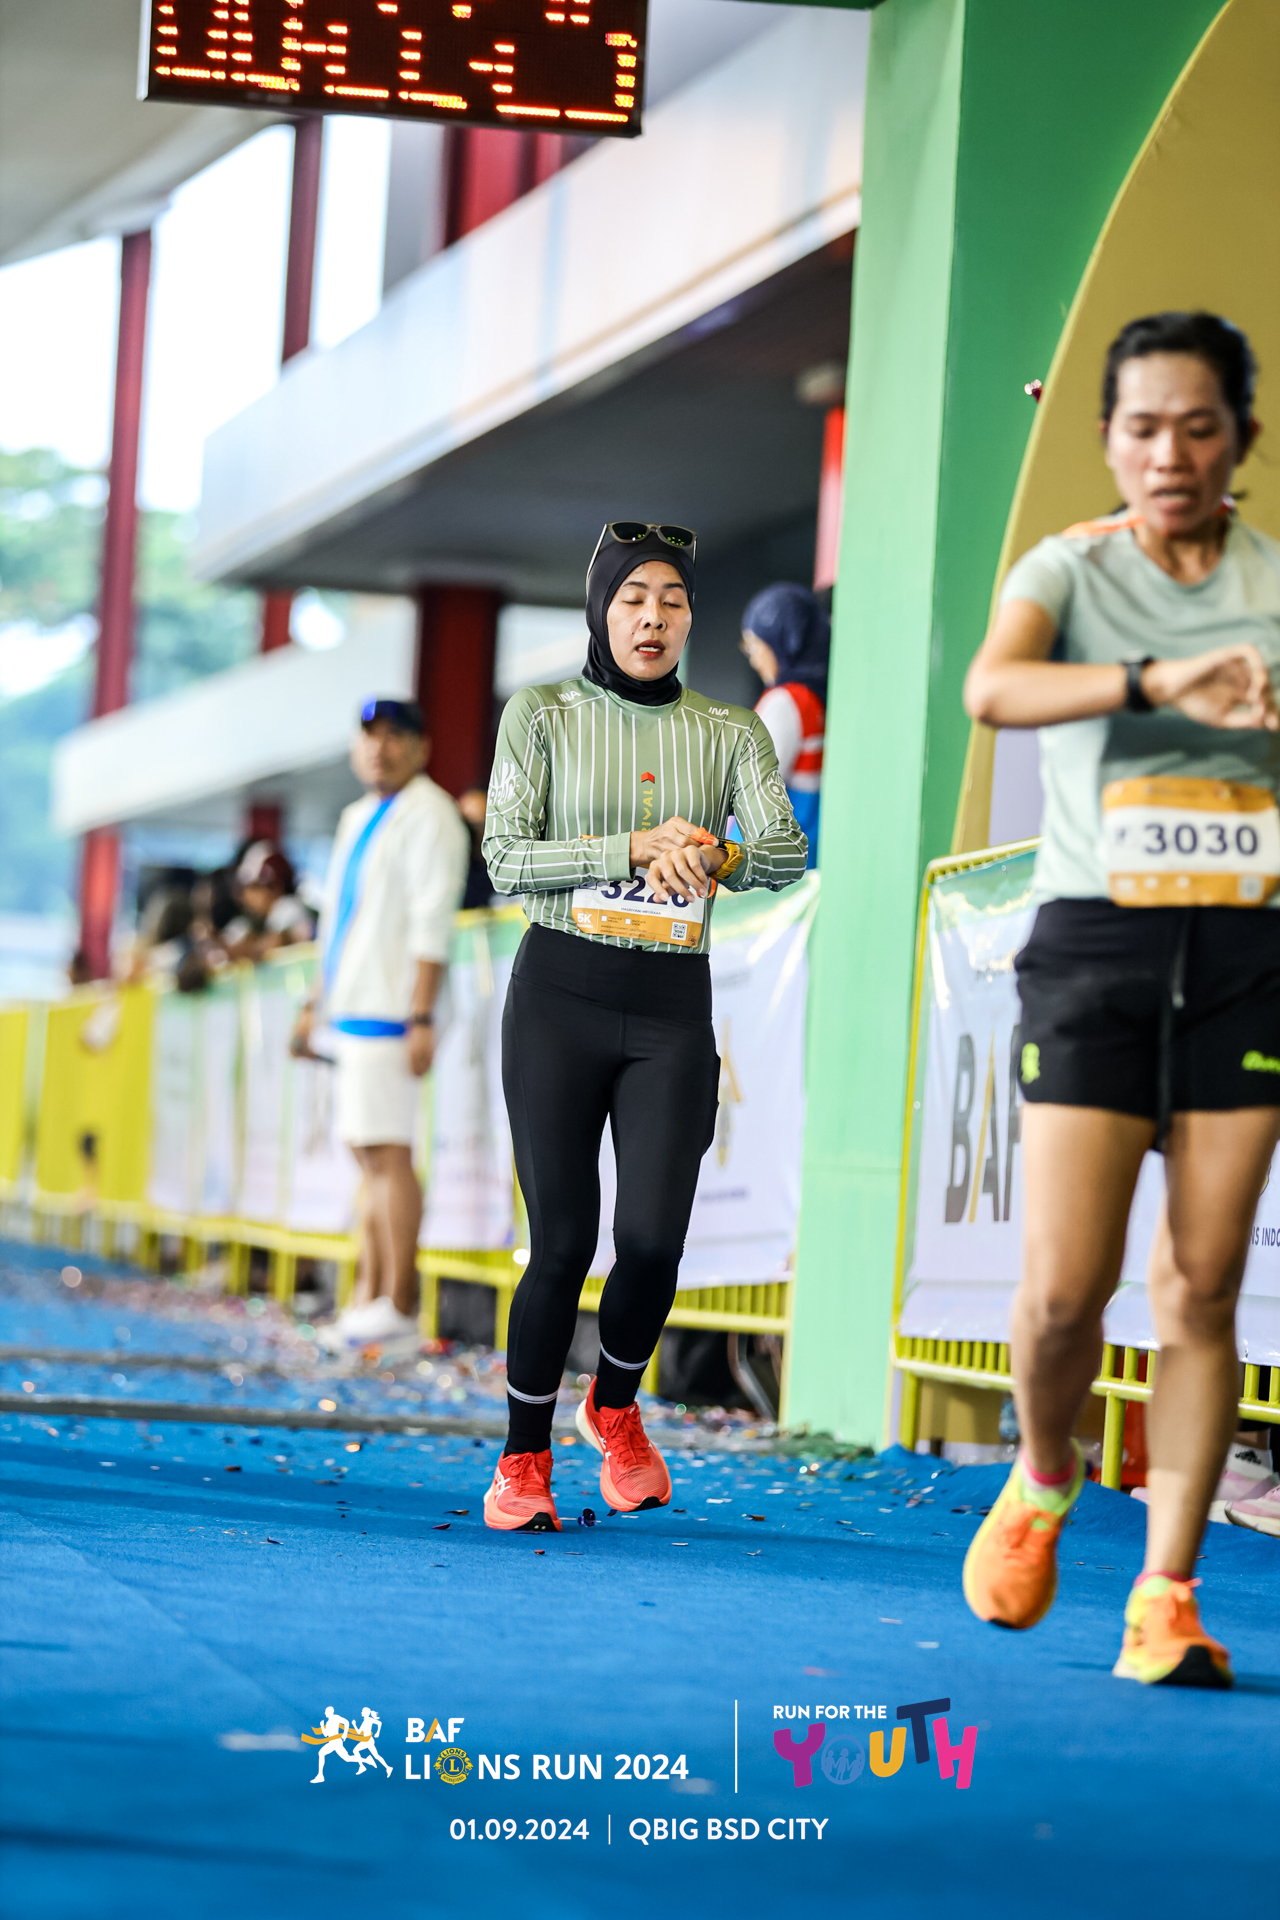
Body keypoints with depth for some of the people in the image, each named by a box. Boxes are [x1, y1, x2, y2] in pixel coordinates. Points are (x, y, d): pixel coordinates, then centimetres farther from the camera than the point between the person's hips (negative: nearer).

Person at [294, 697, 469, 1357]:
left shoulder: (427, 815, -9)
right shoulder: (358, 817, 20)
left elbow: (431, 924, -16)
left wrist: (422, 1018, -21)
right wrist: (316, 1003, 24)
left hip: (389, 1009, -9)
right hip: (352, 1006, 9)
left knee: (387, 1149, -12)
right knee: (367, 1152, 9)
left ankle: (400, 1305, -12)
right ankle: (369, 1297, 12)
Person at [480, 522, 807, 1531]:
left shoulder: (730, 732, 8)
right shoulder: (544, 716, 4)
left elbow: (787, 853, -5)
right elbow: (506, 857, -6)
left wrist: (714, 855, -25)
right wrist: (636, 847, -16)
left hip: (674, 1006, 2)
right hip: (560, 994, -1)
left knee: (653, 1239, -8)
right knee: (563, 1241, -4)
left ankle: (616, 1406, 23)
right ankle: (523, 1459, 12)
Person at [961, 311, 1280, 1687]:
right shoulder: (1068, 570, 2)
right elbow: (991, 689, -19)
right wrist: (1161, 684, -34)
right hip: (1095, 942, -1)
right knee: (1063, 1286, -6)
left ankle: (1166, 1595, 3)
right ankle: (1042, 1479, 25)